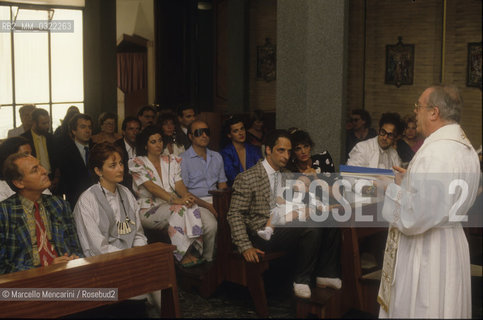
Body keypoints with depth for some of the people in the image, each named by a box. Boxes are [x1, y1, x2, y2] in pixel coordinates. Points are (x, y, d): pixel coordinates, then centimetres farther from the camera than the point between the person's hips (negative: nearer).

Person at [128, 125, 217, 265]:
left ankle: (207, 260, -11)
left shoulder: (171, 161, 18)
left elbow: (179, 184, 6)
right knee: (182, 208, -37)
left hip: (173, 206, 4)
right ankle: (183, 254, -28)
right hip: (150, 210, -4)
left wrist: (186, 195, -19)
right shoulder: (137, 163, 1)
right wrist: (175, 200, -29)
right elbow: (151, 187, -14)